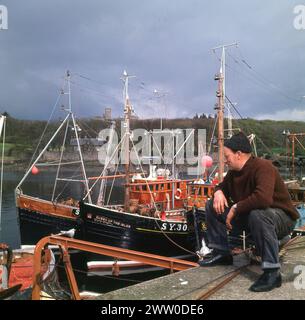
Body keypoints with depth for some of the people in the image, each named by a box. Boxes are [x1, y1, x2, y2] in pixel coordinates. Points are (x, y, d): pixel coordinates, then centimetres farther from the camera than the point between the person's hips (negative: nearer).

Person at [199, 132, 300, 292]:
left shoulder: (262, 167, -26)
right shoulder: (234, 171, -2)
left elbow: (263, 198, -43)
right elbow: (223, 186, 19)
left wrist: (236, 208, -30)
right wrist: (219, 192, -7)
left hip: (281, 218, -8)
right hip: (248, 215, 8)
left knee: (257, 214, -43)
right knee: (212, 206, 3)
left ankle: (272, 272, -31)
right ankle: (221, 253, 11)